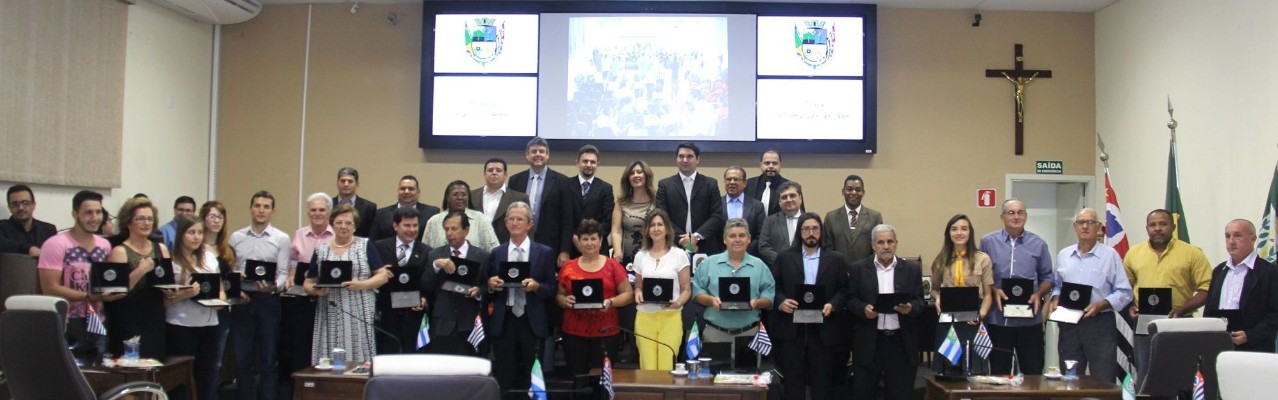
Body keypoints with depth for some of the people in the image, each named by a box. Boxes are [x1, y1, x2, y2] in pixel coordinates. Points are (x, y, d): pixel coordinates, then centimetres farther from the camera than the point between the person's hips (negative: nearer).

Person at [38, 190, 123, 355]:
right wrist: (91, 296, -22)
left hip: (99, 323, 6)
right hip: (68, 325, -5)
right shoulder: (56, 244, -10)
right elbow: (50, 289, -15)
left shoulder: (105, 245, 9)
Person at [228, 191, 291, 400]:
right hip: (242, 299, 2)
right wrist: (234, 289, -9)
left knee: (269, 357, 5)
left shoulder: (282, 239, -1)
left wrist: (273, 286, -24)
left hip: (268, 300, -2)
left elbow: (283, 273, -5)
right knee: (242, 357, 8)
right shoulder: (236, 237, 7)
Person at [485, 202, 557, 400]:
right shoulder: (496, 253, 9)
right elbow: (489, 294, 11)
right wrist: (491, 285, -11)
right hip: (503, 322, 1)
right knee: (504, 377, 3)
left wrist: (537, 286, -17)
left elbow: (552, 290, 2)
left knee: (530, 377, 2)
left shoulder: (545, 253, 4)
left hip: (532, 322, -1)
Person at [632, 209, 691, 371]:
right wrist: (638, 294, -4)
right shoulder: (640, 256, 10)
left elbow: (687, 289, 3)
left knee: (666, 368, -7)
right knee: (647, 368, 0)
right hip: (645, 317, 2)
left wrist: (678, 302, -17)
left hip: (671, 317, -2)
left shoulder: (679, 254, 2)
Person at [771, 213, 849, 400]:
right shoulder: (785, 257, 8)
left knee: (822, 383, 5)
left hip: (824, 331, 0)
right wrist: (781, 301, -12)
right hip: (792, 329, 0)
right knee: (793, 382, 5)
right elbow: (774, 287, 6)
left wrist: (832, 304, -12)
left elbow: (844, 290, 6)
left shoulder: (836, 259, 8)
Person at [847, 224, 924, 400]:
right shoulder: (859, 269, 5)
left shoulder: (912, 269, 7)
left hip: (902, 341, 1)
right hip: (868, 341, -1)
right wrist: (863, 309, -16)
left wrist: (911, 308, -16)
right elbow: (850, 299, 4)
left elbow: (920, 302, 5)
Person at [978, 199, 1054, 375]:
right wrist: (993, 291, -11)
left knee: (1033, 373, 5)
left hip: (1030, 320, 1)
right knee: (999, 373, 8)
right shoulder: (988, 242, 3)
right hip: (997, 319, -1)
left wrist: (1038, 294, -8)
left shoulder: (1038, 245, 7)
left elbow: (1047, 278, 10)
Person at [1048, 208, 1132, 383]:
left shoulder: (1110, 255, -2)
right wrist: (1055, 300, 0)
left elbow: (1124, 292, -4)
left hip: (1100, 324, -4)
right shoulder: (1063, 255, 11)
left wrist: (1101, 305, -17)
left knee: (1103, 381, -2)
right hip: (1069, 324, 4)